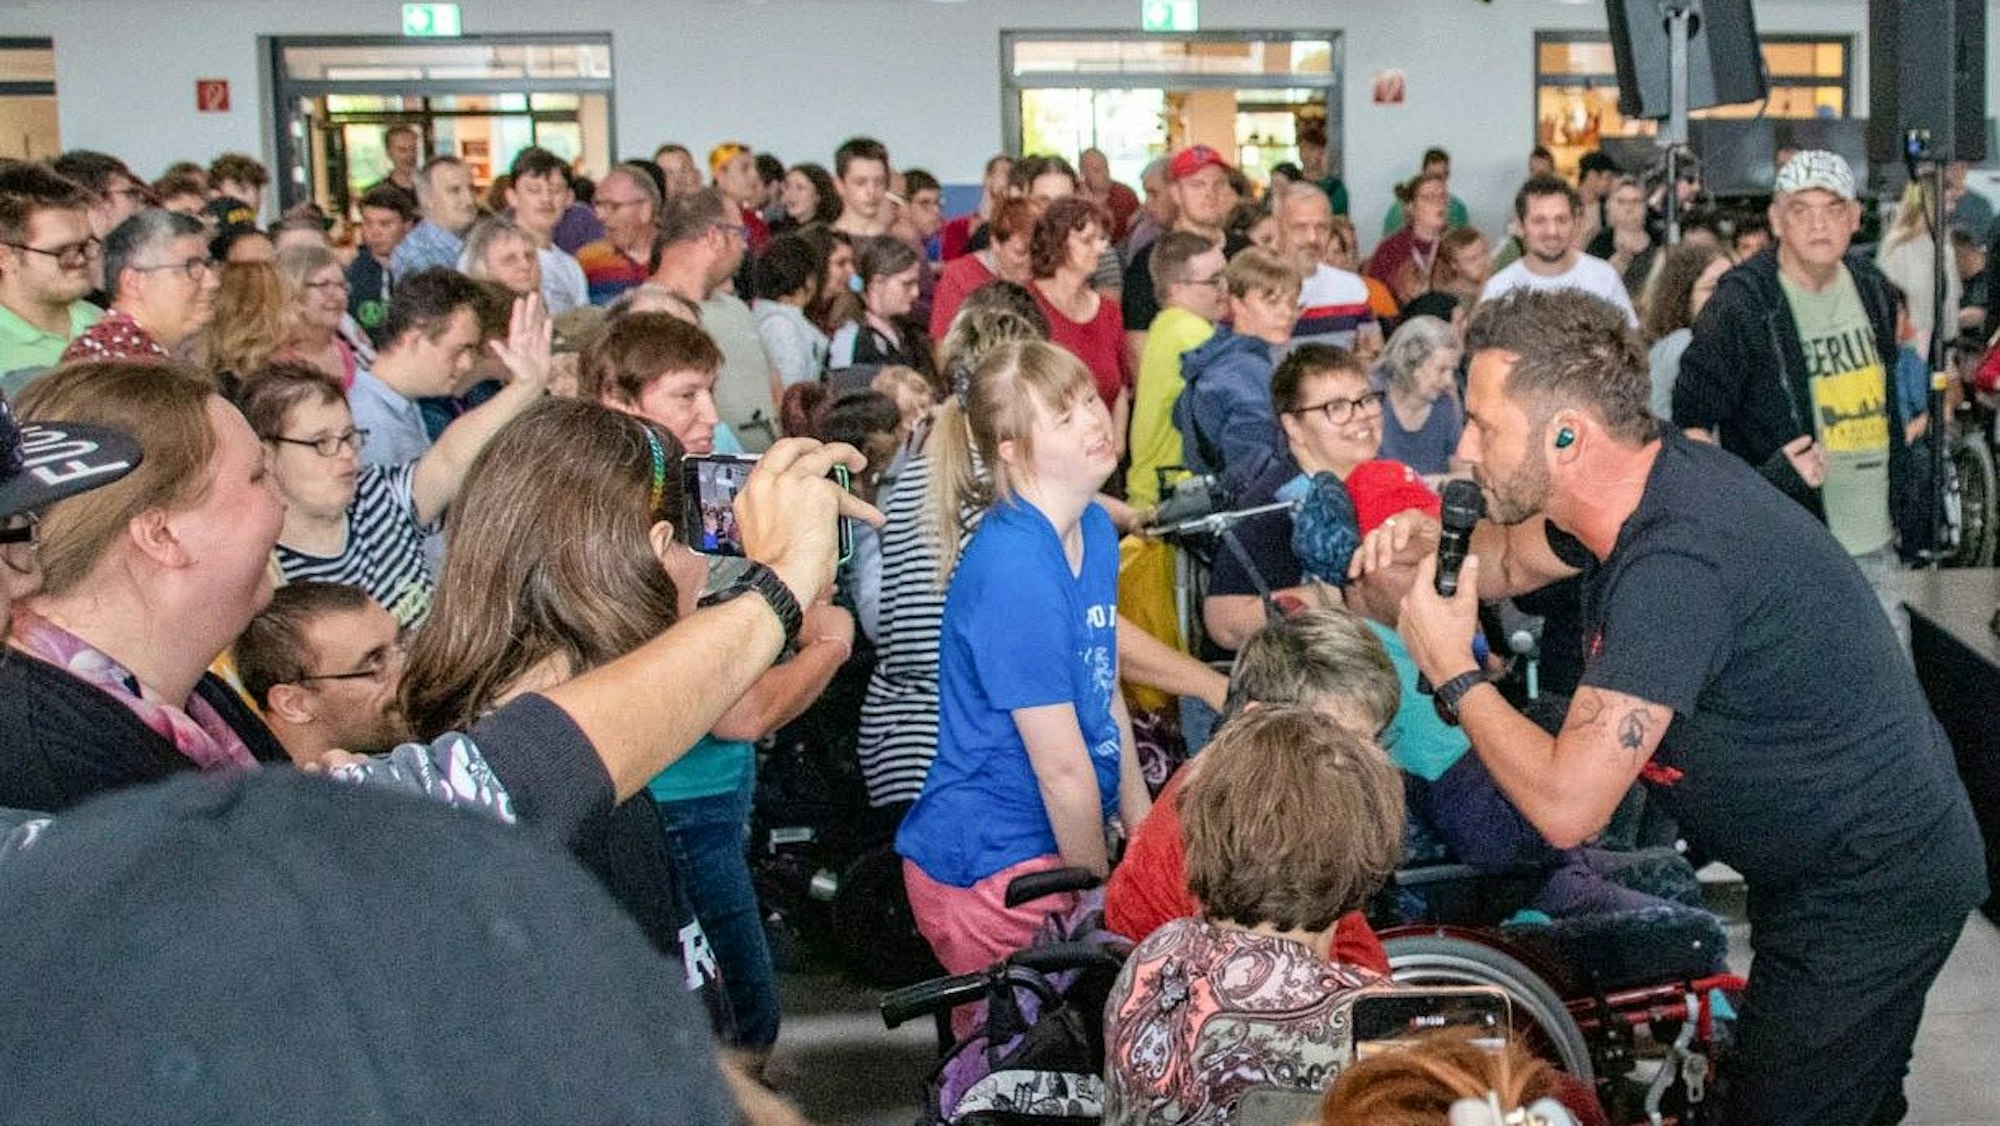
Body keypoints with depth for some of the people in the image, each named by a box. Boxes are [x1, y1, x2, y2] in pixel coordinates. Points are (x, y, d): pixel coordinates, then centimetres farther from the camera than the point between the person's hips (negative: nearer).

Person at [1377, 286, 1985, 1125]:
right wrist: (1431, 547, -7)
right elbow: (1513, 556, 15)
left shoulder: (1676, 566, -34)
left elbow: (1565, 805, -35)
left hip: (1869, 892, -9)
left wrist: (1453, 675, -20)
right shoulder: (1642, 482, -6)